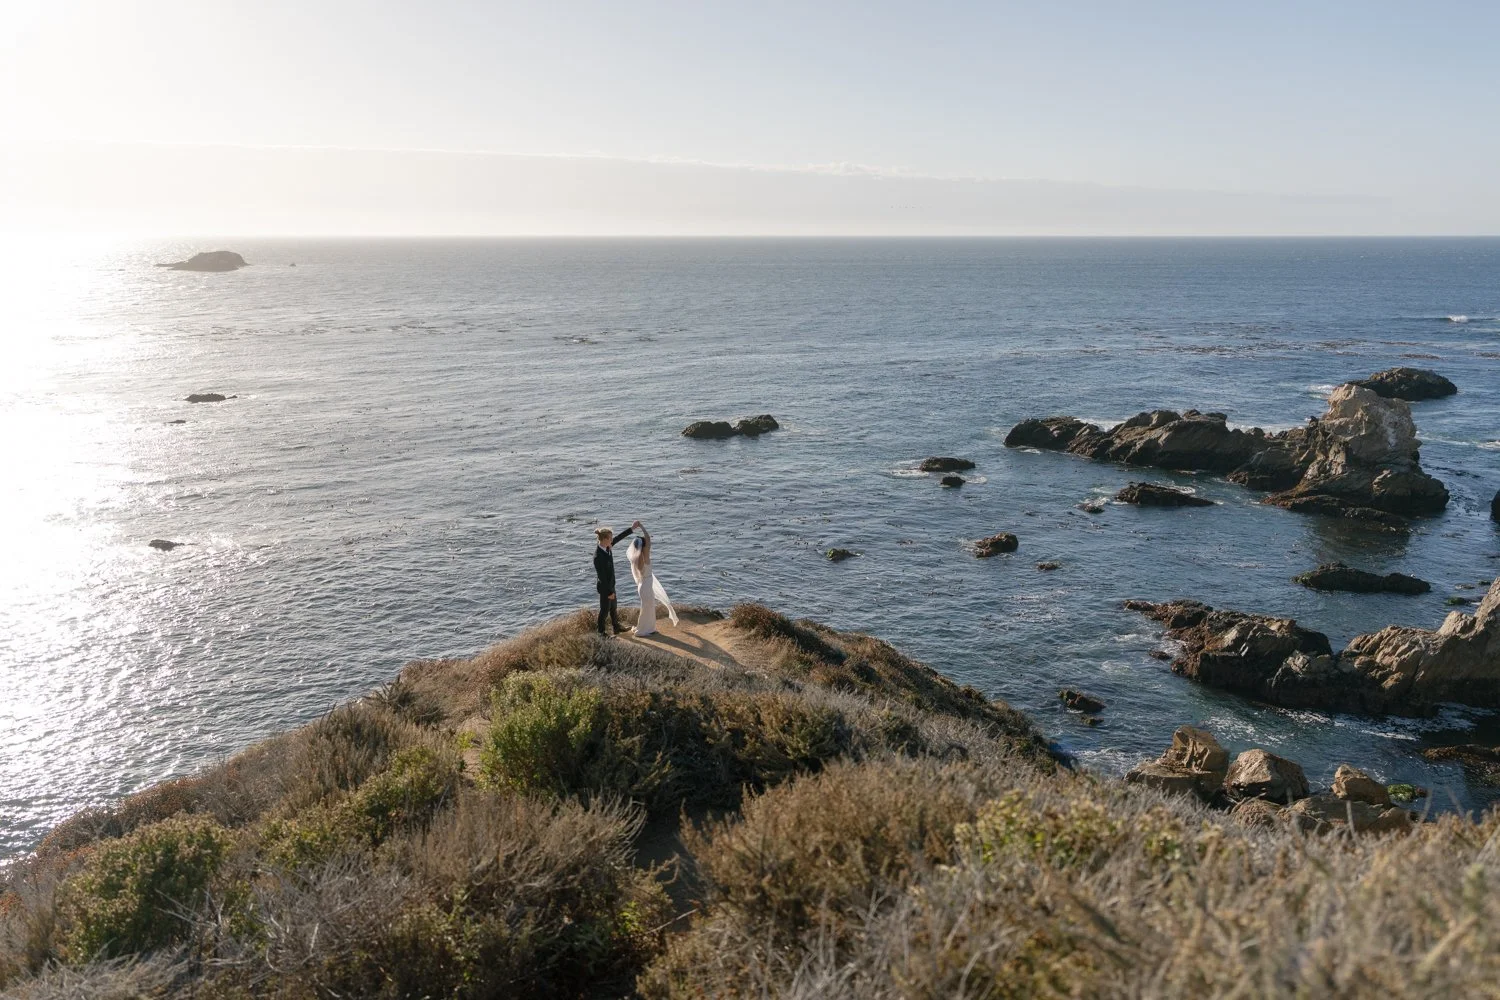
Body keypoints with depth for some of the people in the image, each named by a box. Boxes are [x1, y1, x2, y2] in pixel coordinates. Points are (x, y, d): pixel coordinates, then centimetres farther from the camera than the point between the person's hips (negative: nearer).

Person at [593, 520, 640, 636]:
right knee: (605, 610, 10)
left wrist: (632, 528, 5)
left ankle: (617, 629, 42)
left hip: (610, 584, 9)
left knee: (614, 608, 24)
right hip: (604, 587, -9)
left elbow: (618, 537, 8)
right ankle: (601, 633, 28)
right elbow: (601, 576, -26)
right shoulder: (598, 556, -32)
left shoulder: (607, 547, -8)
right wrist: (609, 592, -18)